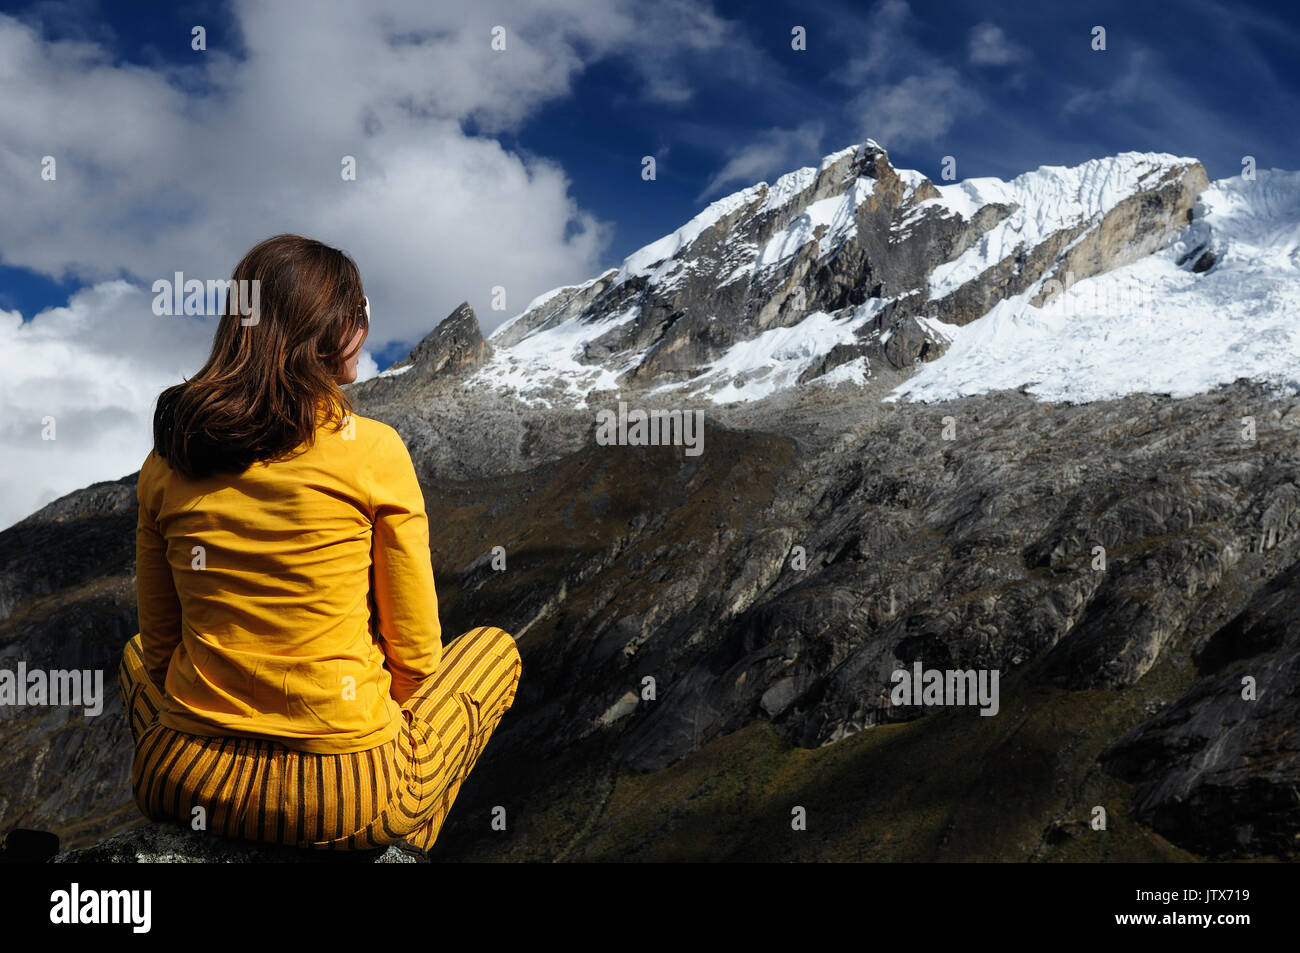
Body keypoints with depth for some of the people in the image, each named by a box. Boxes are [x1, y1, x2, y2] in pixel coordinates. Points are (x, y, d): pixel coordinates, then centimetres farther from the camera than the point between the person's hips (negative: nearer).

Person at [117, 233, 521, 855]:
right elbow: (415, 653, -6)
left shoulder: (165, 460, 0)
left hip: (186, 786, 4)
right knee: (495, 648, 25)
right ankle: (394, 844, 11)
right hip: (347, 799, -3)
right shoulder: (372, 450, -12)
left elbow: (159, 646, 8)